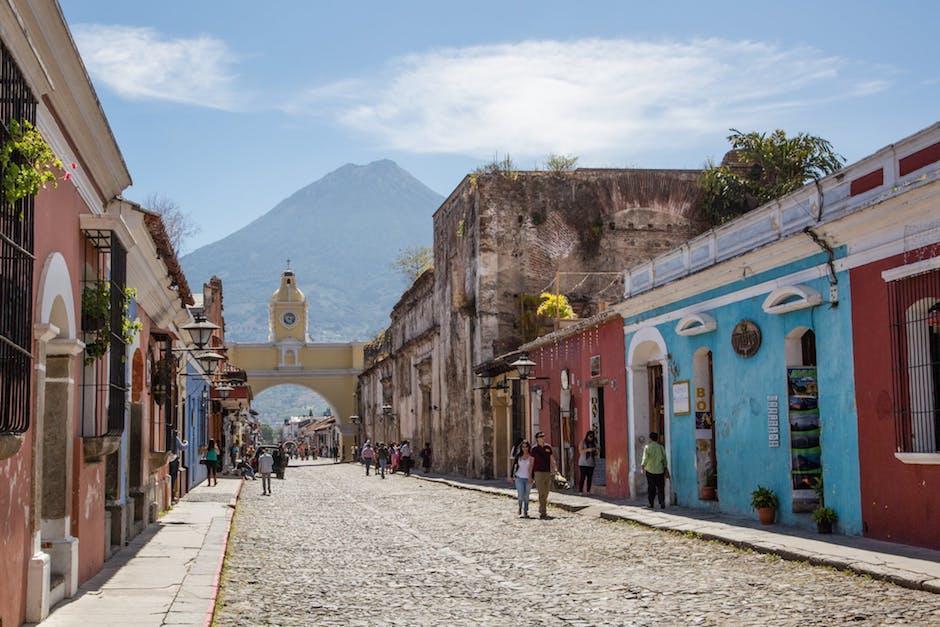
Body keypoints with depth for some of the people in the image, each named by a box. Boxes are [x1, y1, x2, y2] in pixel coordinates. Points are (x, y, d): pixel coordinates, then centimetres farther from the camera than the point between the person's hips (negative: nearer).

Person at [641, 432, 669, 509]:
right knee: (660, 488, 5)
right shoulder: (661, 447, 2)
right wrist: (666, 469, 12)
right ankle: (662, 502, -10)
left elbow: (645, 458, -8)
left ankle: (651, 504, 9)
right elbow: (664, 459, 4)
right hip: (660, 470, 1)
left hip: (650, 470, -1)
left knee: (651, 488, 7)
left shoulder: (647, 447, -6)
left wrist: (642, 466, 6)